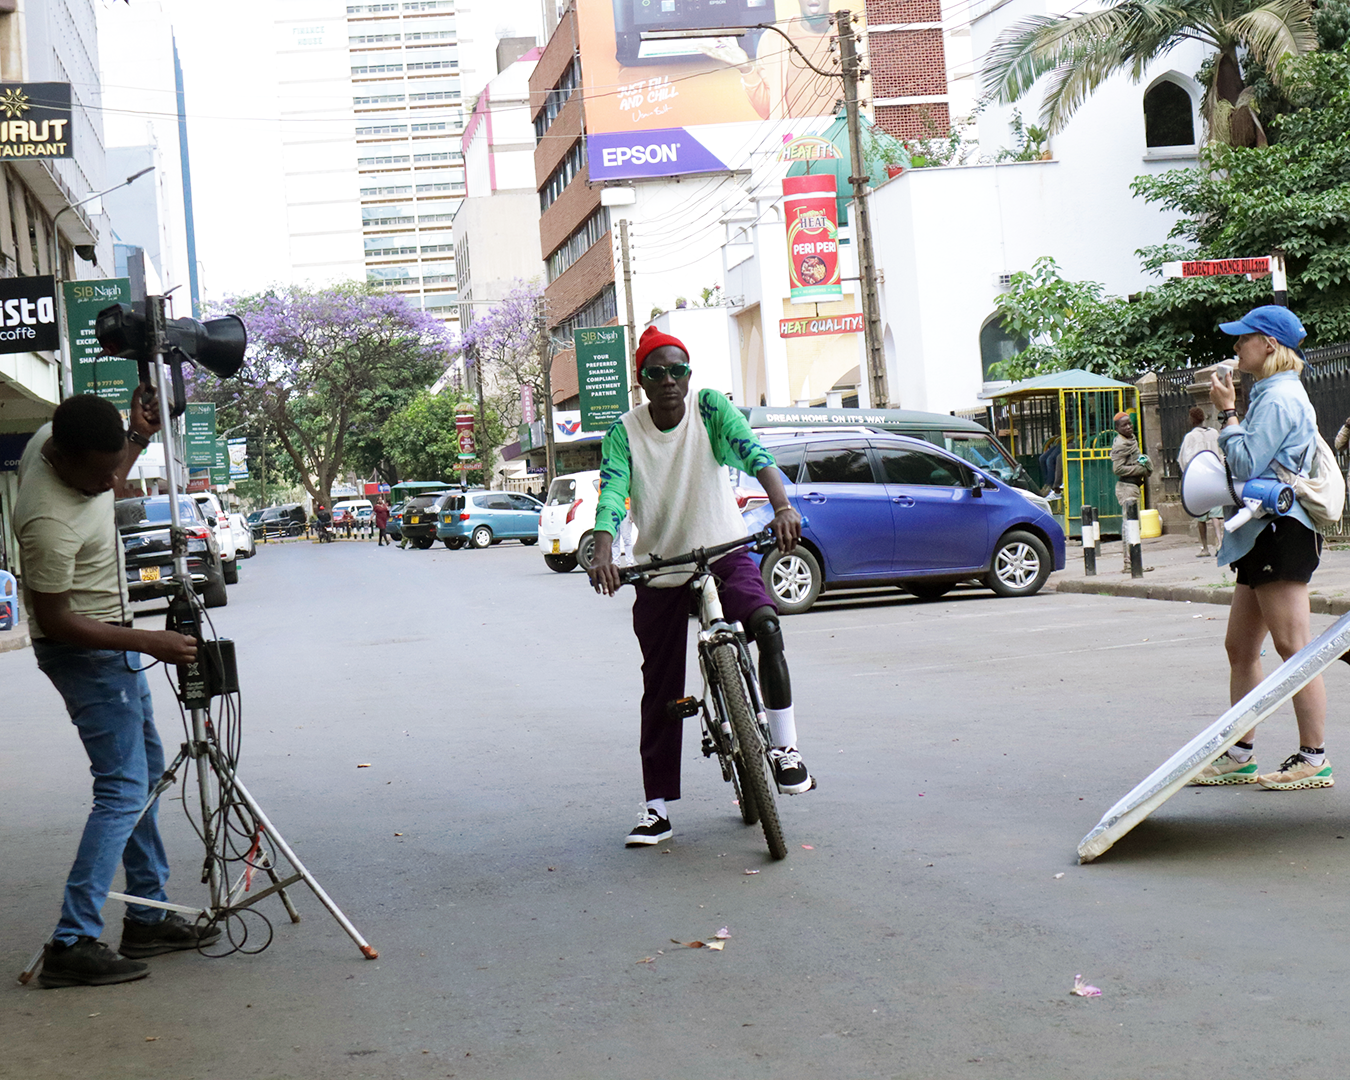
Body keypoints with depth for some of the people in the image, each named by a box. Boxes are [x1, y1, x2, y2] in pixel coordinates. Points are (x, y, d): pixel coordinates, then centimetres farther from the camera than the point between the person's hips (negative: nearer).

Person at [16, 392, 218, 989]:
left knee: (145, 771, 15)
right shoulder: (50, 522, -32)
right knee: (123, 791, -12)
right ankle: (72, 944, -13)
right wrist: (151, 643, -24)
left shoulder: (52, 437, -4)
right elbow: (55, 622, -25)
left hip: (111, 640, 10)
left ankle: (148, 918, 23)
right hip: (86, 653, -10)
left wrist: (140, 438, 5)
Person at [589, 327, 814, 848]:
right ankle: (657, 805, 15)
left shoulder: (709, 408, -7)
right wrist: (603, 554, -35)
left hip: (724, 555, -1)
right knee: (660, 687, 5)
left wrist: (783, 507, -40)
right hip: (660, 572, 2)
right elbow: (611, 494, -16)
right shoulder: (625, 431, -5)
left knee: (766, 623, -30)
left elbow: (752, 453, -22)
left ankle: (785, 749, -18)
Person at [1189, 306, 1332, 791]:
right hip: (1264, 534, 11)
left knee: (1293, 646, -8)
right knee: (1240, 648, 12)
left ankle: (1313, 759, -5)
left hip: (1281, 531, -11)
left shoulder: (1278, 399, -13)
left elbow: (1246, 465, -18)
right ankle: (1240, 755, 17)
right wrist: (1229, 410, 15)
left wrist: (1227, 413, -11)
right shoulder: (1271, 394, 20)